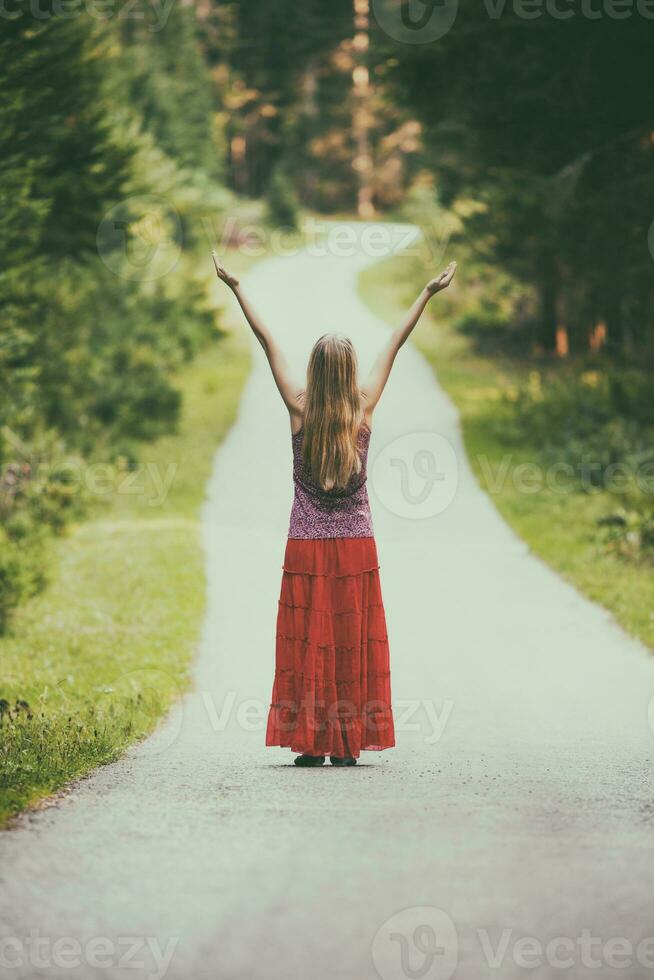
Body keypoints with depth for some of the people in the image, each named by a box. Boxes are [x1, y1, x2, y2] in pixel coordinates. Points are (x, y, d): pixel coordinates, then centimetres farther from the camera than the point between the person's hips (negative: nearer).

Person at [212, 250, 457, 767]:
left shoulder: (300, 407, -7)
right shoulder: (364, 407, -5)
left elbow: (268, 341, -1)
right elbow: (395, 343, 3)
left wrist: (236, 288, 5)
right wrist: (428, 294, 11)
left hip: (307, 545, -1)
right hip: (357, 545, 1)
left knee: (307, 643, 2)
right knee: (354, 641, 4)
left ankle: (311, 742, -1)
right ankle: (349, 744, 4)